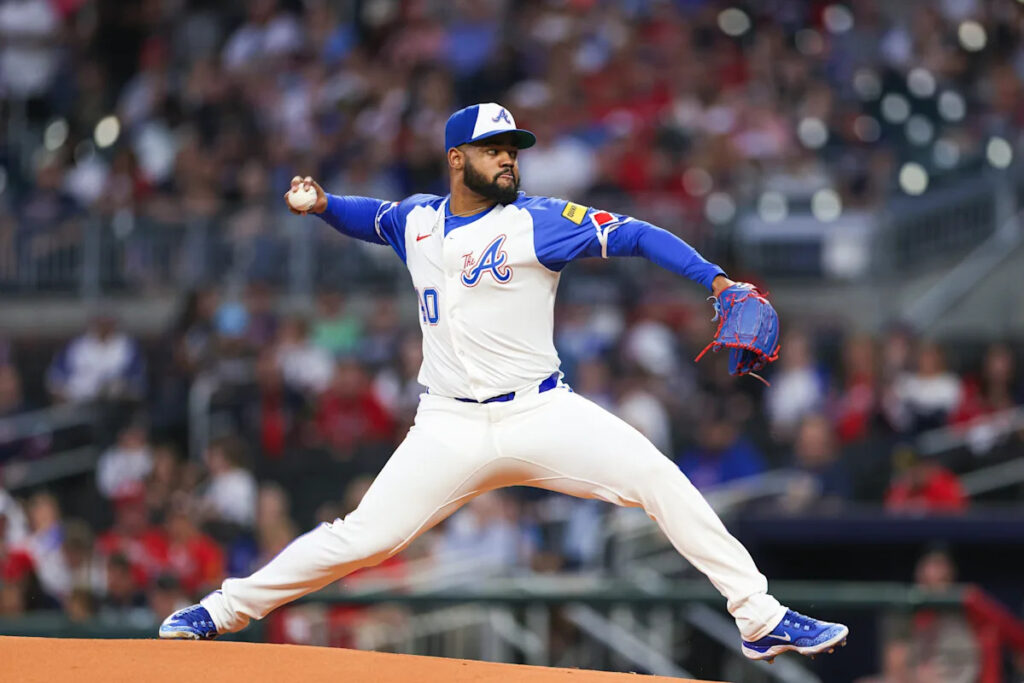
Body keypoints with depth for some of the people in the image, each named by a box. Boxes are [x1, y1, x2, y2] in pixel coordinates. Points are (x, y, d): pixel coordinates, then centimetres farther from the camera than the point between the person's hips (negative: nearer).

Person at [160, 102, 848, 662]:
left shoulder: (537, 222, -4)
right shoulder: (417, 219, 9)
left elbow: (637, 235, -10)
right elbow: (373, 218, 32)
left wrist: (720, 283, -22)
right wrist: (322, 203, 11)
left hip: (540, 414, -2)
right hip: (450, 429, 2)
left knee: (662, 481, -19)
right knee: (362, 538, -6)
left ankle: (759, 617, -14)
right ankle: (226, 609, 11)